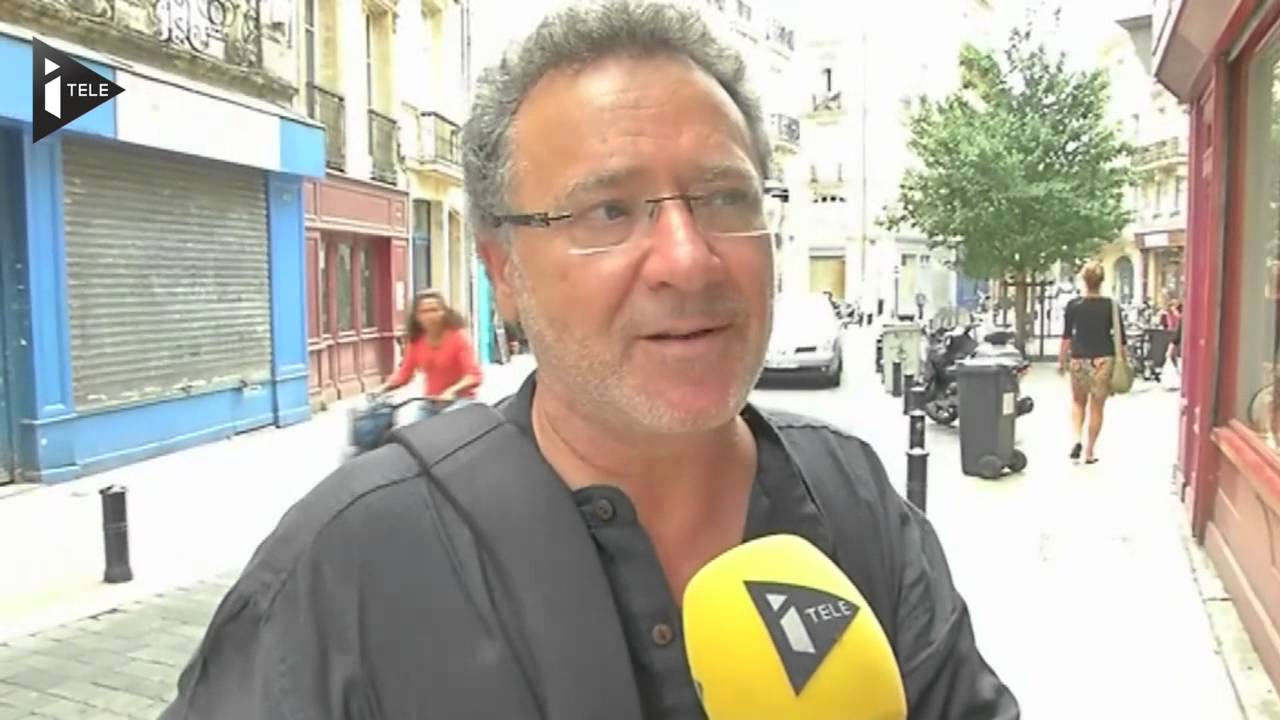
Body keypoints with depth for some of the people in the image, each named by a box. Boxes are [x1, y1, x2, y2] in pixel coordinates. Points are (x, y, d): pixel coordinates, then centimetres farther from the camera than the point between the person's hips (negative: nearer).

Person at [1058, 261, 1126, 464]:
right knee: (1097, 408, 9)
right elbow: (1120, 337, -1)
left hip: (1079, 358, 1)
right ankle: (1089, 452, 12)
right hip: (1104, 359, 0)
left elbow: (1066, 336, 0)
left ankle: (1077, 440, -2)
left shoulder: (1073, 305, -2)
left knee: (1078, 402, 19)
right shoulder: (1110, 305, -3)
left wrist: (1061, 360, 9)